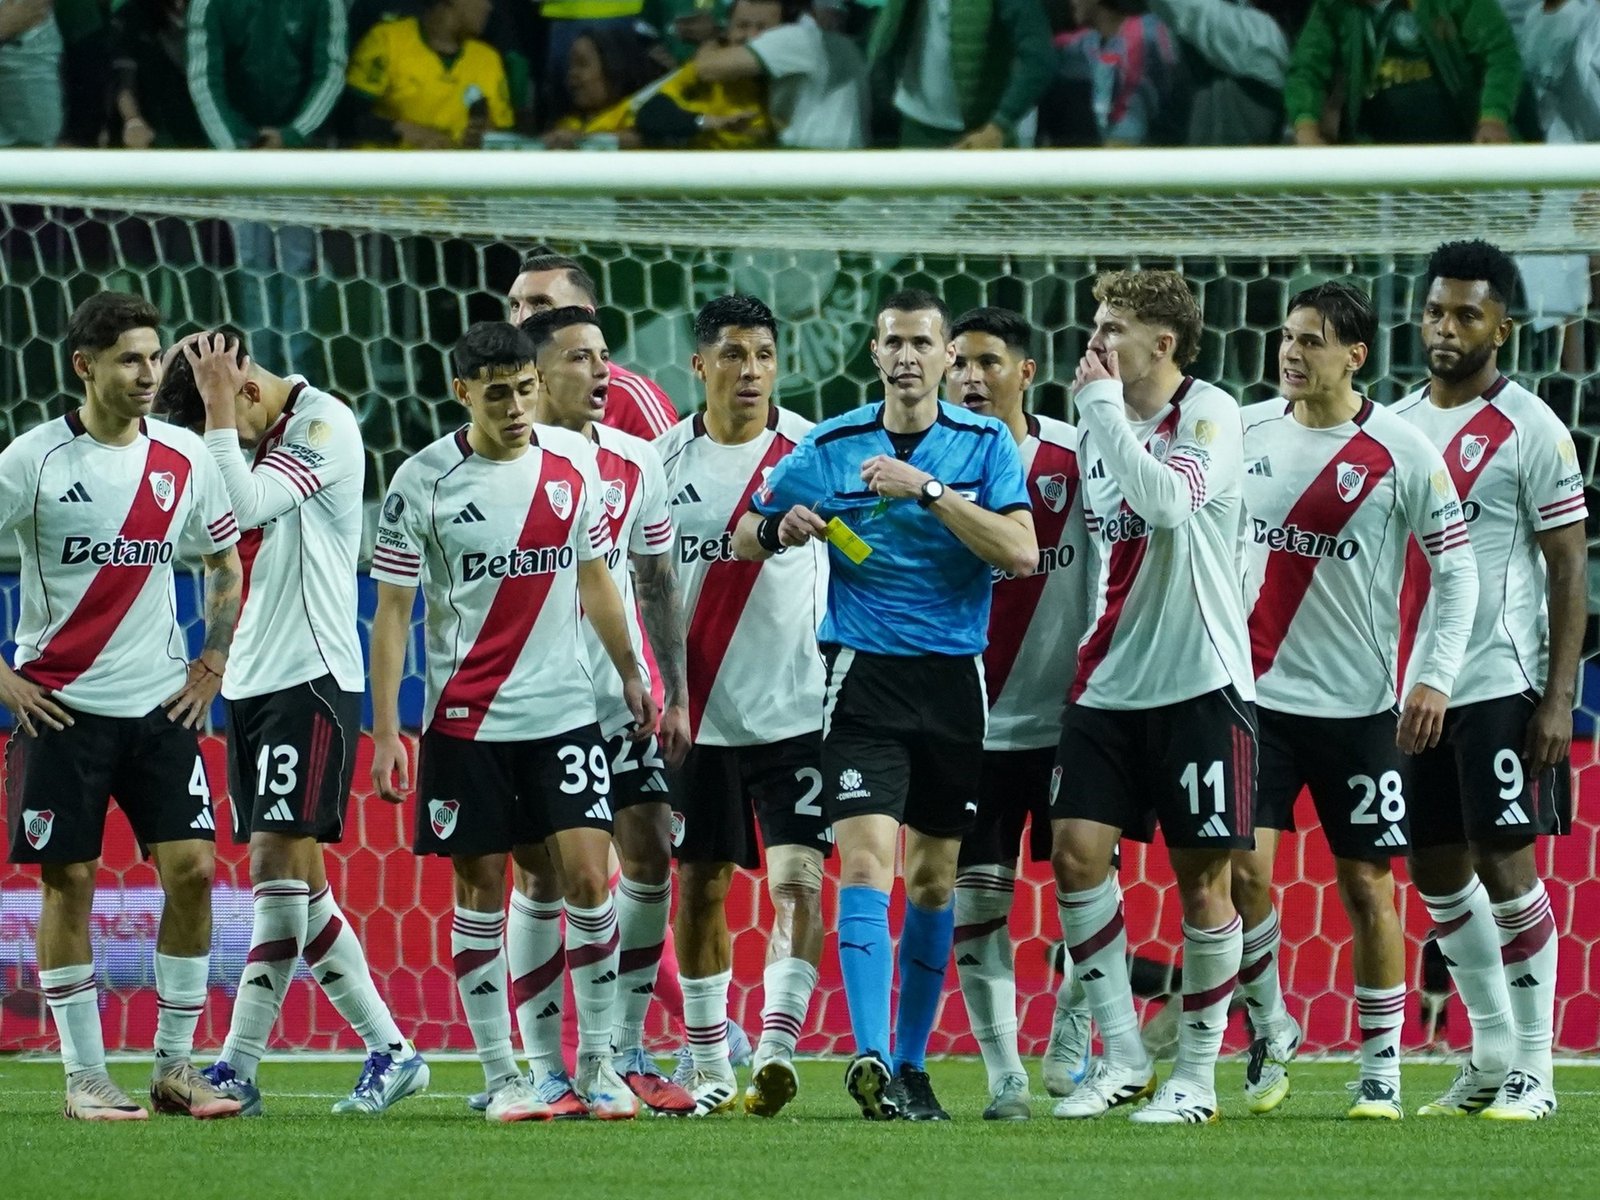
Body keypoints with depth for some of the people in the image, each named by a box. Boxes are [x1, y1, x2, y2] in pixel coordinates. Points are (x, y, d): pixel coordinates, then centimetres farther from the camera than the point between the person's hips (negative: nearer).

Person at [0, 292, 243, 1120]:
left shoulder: (183, 459, 5)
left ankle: (175, 1066, 7)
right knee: (68, 881, -1)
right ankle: (84, 1076, 7)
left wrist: (213, 665, 10)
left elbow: (227, 564, 19)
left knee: (192, 870, -4)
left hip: (161, 707, 3)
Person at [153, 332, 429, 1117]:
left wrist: (219, 412, -20)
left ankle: (238, 1069, -12)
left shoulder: (324, 426, -12)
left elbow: (247, 505, -24)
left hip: (311, 676, -9)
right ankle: (389, 1051, 11)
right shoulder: (252, 438, 13)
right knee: (294, 883, 7)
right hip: (249, 684, 9)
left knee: (279, 863, -13)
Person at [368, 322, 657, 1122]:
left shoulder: (573, 462, 4)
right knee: (480, 897, 2)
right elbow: (392, 611, -3)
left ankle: (596, 1062, 6)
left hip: (563, 711, 2)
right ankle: (501, 1077, 10)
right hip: (465, 720, -2)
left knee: (587, 878, -6)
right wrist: (385, 734, -7)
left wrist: (631, 675, 17)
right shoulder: (423, 481, -6)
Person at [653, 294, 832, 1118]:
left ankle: (776, 1052, -17)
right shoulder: (668, 457, 4)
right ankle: (707, 1071, 16)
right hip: (700, 716, 3)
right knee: (699, 886, 7)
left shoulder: (808, 449, -2)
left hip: (795, 710, -3)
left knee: (797, 879, -13)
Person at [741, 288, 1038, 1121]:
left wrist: (928, 490, -19)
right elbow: (746, 540, 10)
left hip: (954, 678, 2)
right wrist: (783, 527, -12)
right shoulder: (829, 447, 3)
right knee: (867, 858, -17)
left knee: (934, 879, 9)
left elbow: (1021, 553, -11)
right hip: (864, 676, -2)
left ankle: (911, 1062, 21)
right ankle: (870, 1059, -25)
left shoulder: (985, 444, 2)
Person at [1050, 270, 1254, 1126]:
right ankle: (1121, 1057, 1)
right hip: (1108, 685, 6)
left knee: (1202, 877, -1)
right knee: (1077, 852, -6)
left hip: (1199, 684, -6)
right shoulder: (1099, 426, 12)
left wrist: (1103, 405, -20)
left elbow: (1168, 502, -28)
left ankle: (1196, 1074, 9)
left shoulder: (1209, 415, -9)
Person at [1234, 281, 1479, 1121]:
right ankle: (1269, 1029, 13)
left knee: (1366, 884, 2)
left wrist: (1437, 676, -11)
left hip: (1358, 702, -2)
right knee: (1241, 869, -9)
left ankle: (1381, 1069, 12)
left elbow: (1457, 569, -2)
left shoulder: (1402, 453, -6)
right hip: (1256, 695, 2)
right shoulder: (1244, 433, 4)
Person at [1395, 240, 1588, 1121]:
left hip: (1498, 684, -6)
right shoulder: (1395, 425, 12)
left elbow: (1570, 568, -7)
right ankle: (1492, 1057, 19)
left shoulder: (1529, 431, -6)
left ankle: (1533, 1070, 0)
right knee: (1438, 872, 8)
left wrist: (1559, 695, -14)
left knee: (1505, 865, -6)